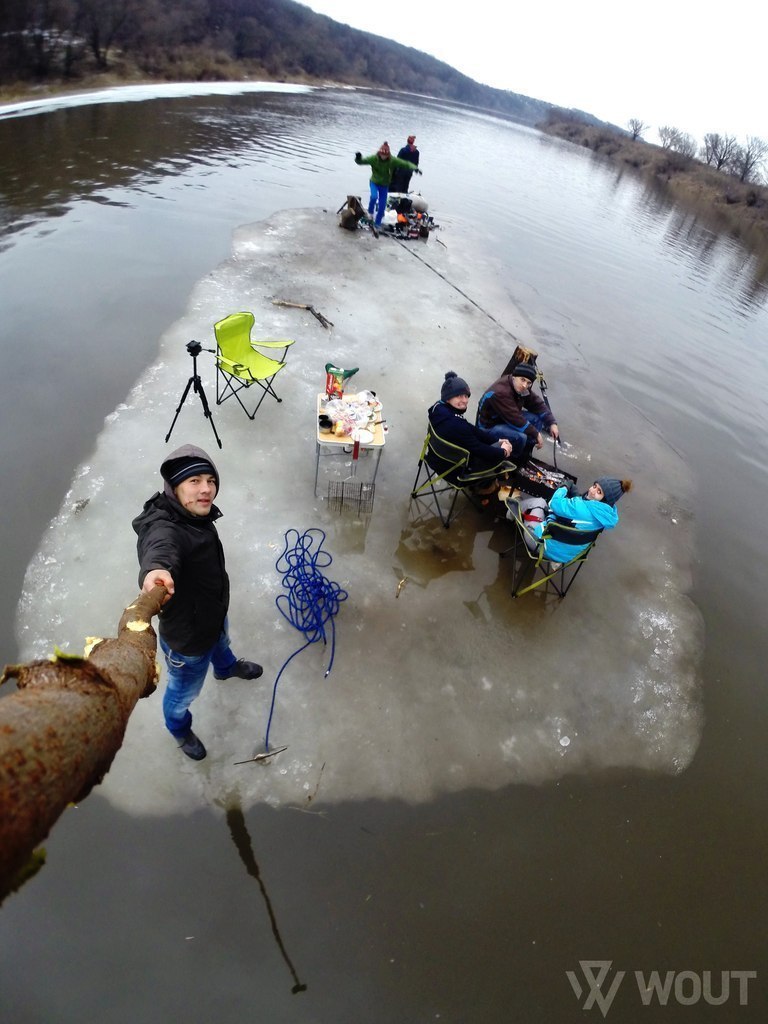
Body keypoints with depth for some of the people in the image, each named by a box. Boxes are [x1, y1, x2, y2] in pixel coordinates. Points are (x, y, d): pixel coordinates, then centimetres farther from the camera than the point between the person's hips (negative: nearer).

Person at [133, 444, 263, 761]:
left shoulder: (195, 515, -13)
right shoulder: (165, 529, -40)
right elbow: (160, 547, -65)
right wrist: (155, 569, -87)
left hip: (214, 614, 8)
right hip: (187, 638, -7)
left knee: (221, 644, 40)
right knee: (183, 693, 23)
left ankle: (227, 668, 75)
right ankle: (179, 730, 57)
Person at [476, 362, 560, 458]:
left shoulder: (522, 389, -6)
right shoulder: (500, 392, -33)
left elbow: (538, 404, 3)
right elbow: (515, 419, -32)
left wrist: (552, 423, -9)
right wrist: (536, 434, -24)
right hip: (489, 426, -9)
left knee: (537, 418, -1)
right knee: (520, 437, -32)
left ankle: (525, 455, 8)